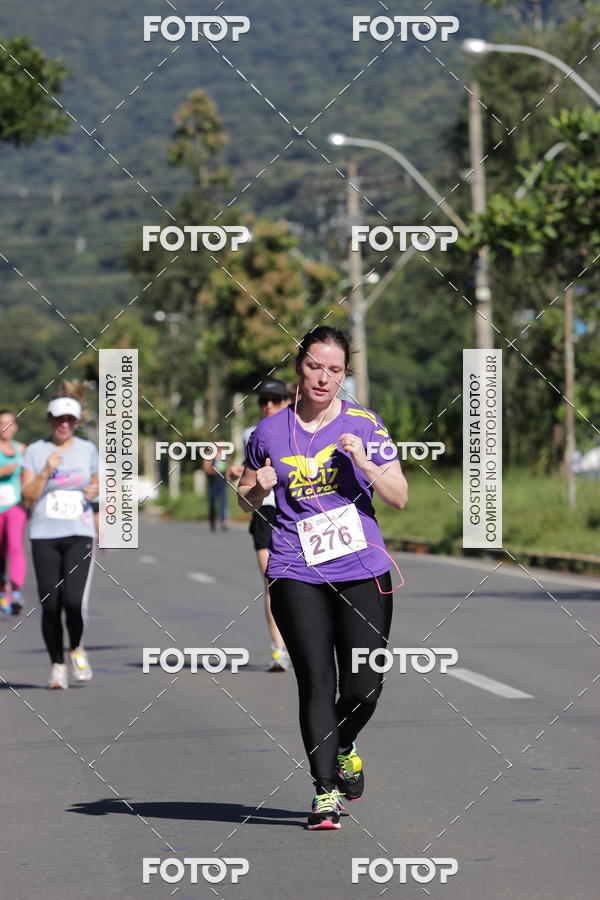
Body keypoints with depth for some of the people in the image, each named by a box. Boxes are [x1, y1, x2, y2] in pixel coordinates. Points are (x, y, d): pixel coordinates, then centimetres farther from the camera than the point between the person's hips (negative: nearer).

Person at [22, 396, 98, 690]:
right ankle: (57, 665, 13)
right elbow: (28, 494, -3)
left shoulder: (88, 450, 9)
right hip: (44, 535, 0)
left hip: (79, 535, 0)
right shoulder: (35, 451, 3)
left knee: (74, 600, -16)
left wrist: (94, 491, -1)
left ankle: (76, 649, 12)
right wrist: (46, 471, -16)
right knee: (50, 605, -2)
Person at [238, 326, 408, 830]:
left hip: (362, 570, 0)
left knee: (364, 686, -3)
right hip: (297, 574, 0)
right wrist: (257, 488, -4)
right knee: (316, 681, -8)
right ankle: (326, 791, -1)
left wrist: (364, 463, -14)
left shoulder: (365, 425, 3)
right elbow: (248, 500, 19)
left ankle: (344, 746, 30)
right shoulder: (269, 432, 6)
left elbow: (399, 497, 2)